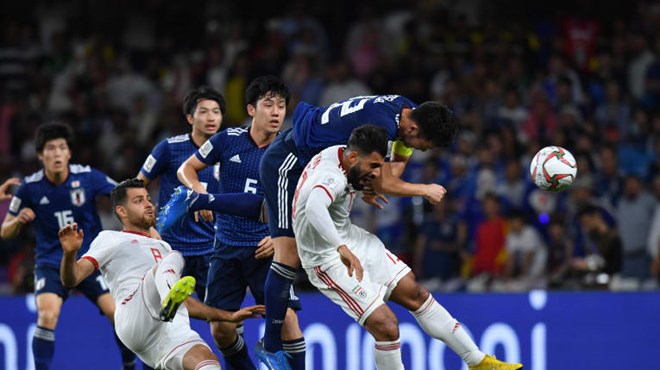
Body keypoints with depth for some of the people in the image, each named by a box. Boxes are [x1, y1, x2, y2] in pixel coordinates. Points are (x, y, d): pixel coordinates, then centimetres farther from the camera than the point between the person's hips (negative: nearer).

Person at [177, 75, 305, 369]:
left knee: (286, 317, -17)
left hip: (265, 250, -1)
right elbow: (186, 169, 9)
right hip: (227, 247, 1)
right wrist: (200, 192, -12)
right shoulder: (228, 140, -2)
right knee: (220, 329, 0)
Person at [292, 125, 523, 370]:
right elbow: (314, 207, -55)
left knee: (415, 294, 12)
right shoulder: (332, 177, -32)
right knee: (386, 327, -19)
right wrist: (341, 248, -61)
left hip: (351, 240, 11)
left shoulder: (341, 153, -2)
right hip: (328, 260, -11)